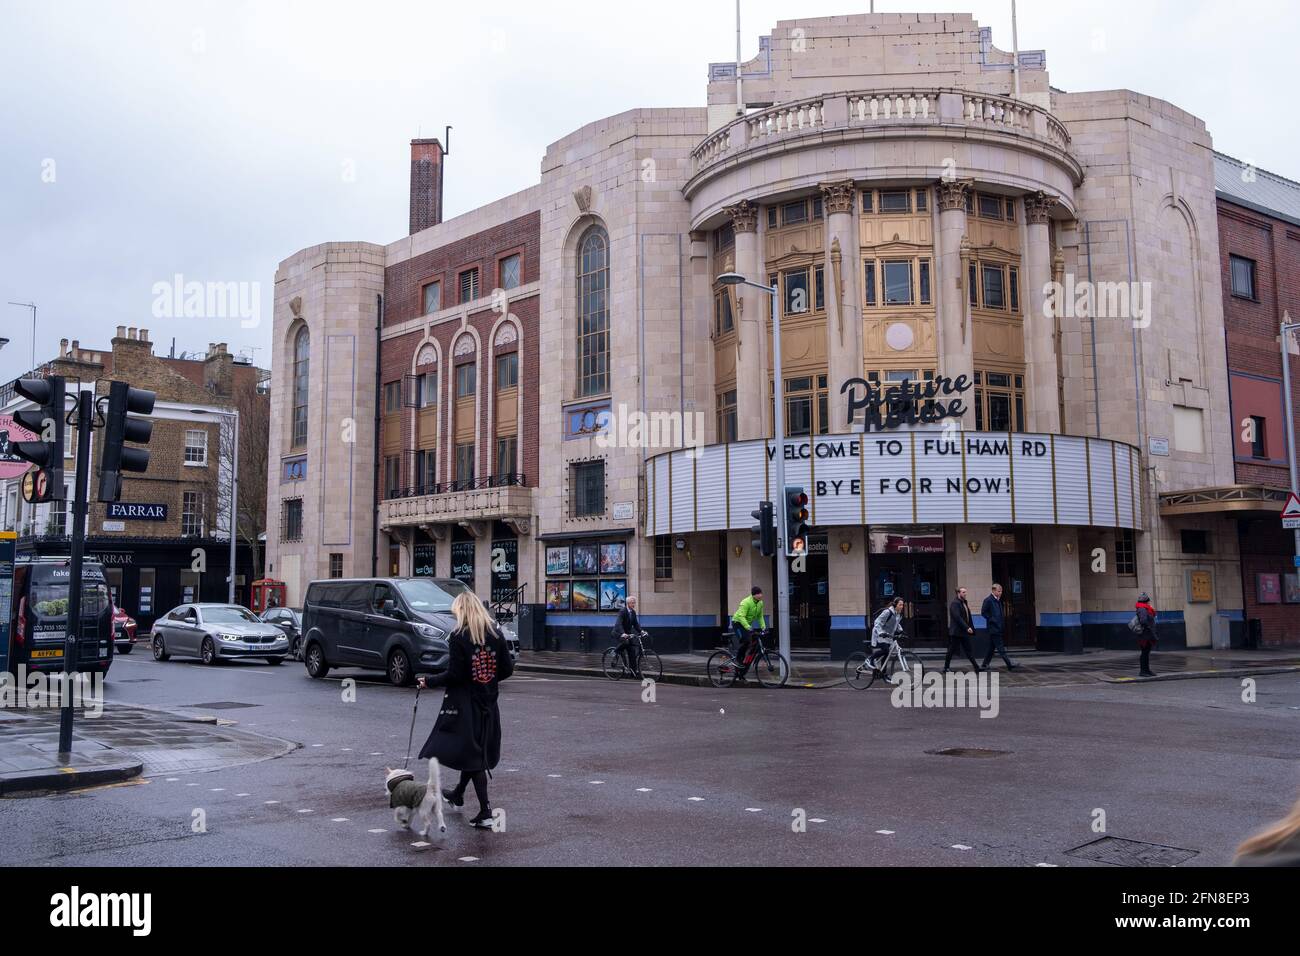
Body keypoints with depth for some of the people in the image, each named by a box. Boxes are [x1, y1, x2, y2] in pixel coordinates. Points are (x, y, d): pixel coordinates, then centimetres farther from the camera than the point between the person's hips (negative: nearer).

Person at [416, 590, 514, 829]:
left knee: (472, 755, 1)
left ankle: (485, 812, -1)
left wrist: (429, 681, -2)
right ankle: (458, 794, 41)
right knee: (476, 749, 20)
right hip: (488, 702, 6)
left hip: (464, 704, -5)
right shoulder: (495, 634, 0)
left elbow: (454, 675, -17)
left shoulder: (458, 637, -15)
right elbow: (507, 669, 1)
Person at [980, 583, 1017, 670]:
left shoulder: (998, 600, 16)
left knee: (992, 647, 11)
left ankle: (985, 665, 16)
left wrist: (1003, 622, 10)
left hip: (999, 627, 9)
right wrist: (992, 620, -15)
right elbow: (983, 613, -13)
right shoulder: (988, 600, -9)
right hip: (993, 627, -9)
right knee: (1001, 648, -9)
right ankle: (1009, 665, -13)